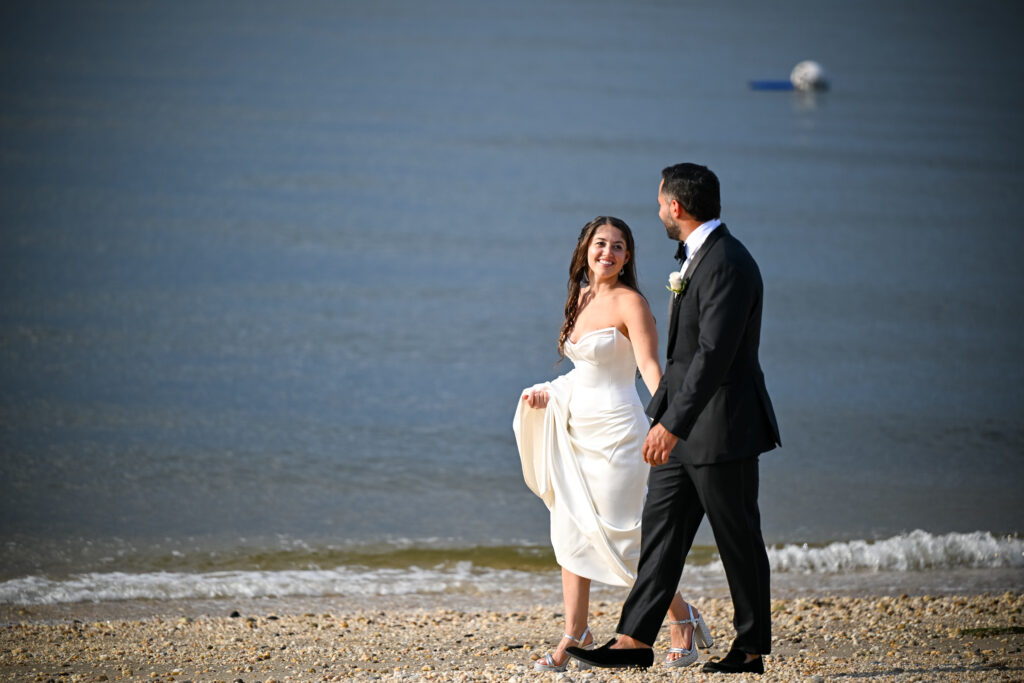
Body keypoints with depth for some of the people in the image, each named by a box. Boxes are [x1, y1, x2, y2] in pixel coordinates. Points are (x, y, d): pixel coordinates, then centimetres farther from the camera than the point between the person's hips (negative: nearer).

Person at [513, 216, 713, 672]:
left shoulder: (629, 303, -10)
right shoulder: (582, 299, 12)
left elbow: (649, 368, -21)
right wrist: (550, 393, 13)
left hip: (615, 432, -8)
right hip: (577, 431, 8)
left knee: (621, 539, -5)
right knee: (570, 533, 5)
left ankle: (683, 620, 12)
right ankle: (574, 636, 10)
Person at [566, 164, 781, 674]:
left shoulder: (726, 264, -19)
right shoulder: (697, 258, 14)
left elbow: (714, 354, -26)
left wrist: (673, 424, -28)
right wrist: (664, 413, 25)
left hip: (722, 426, -10)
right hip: (685, 425, 10)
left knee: (738, 538, 0)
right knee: (662, 526, 7)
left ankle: (752, 648, 9)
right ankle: (635, 639, 7)